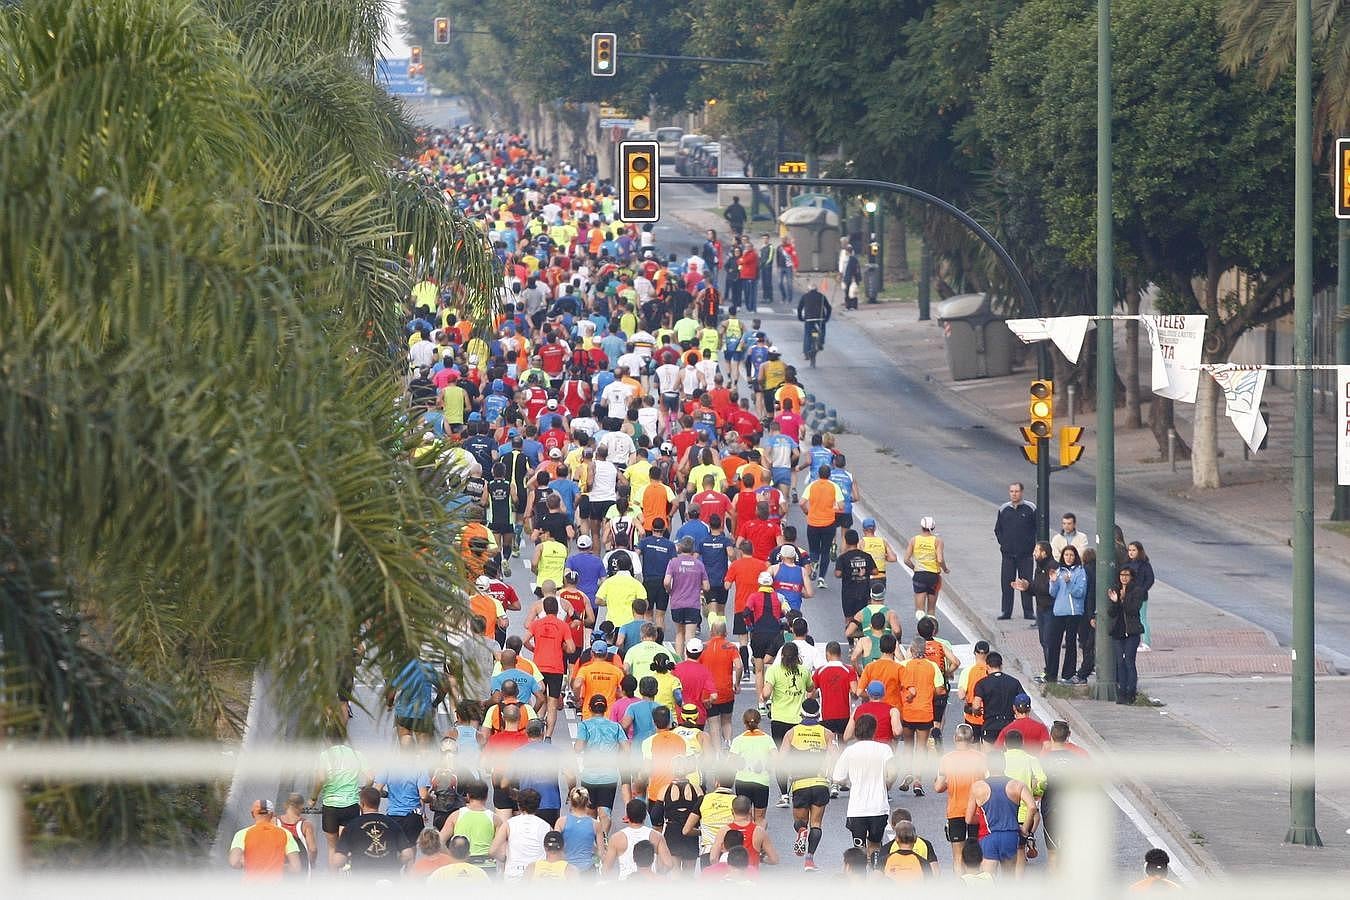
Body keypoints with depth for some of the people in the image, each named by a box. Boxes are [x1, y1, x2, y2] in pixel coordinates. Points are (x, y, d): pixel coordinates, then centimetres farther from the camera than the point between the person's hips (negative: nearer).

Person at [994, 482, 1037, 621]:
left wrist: (1032, 544, -2)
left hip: (1025, 553, -2)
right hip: (1008, 552, 2)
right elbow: (998, 529, 17)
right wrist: (1002, 543, 5)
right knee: (1006, 583, 1)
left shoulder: (1030, 508, 0)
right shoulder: (1003, 509, 7)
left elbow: (1037, 528, 5)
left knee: (1026, 582, 0)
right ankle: (1006, 611, 8)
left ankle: (1028, 611, 6)